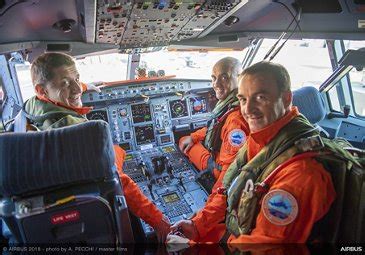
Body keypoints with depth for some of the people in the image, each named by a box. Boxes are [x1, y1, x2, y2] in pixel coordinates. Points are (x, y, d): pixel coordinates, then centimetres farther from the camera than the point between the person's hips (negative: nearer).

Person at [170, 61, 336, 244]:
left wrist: (191, 248, -21)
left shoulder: (301, 171, -31)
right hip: (231, 232, 7)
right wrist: (198, 225, -1)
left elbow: (264, 242, -27)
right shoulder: (258, 139, -3)